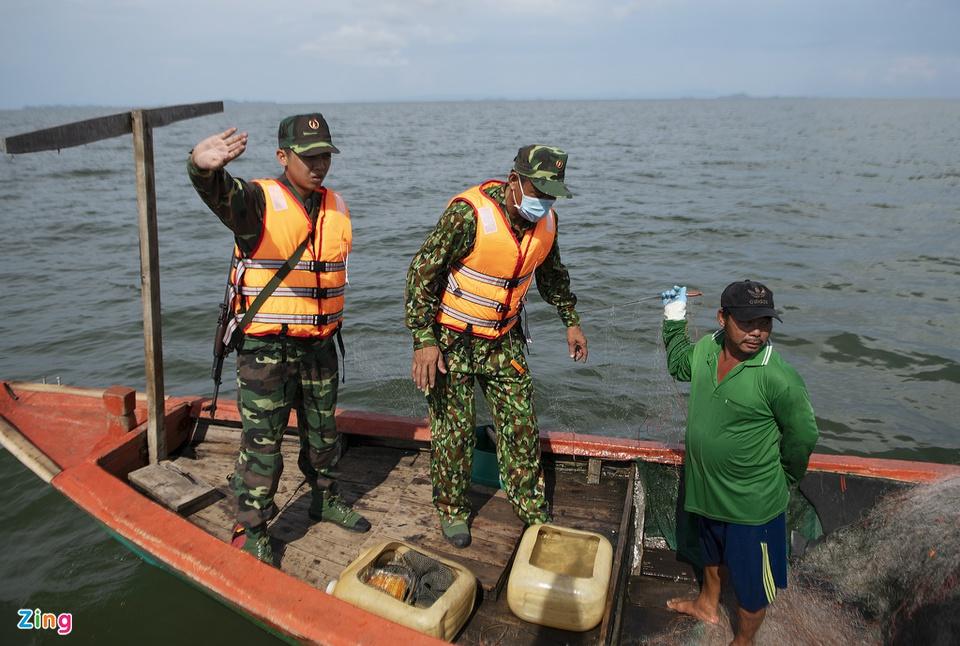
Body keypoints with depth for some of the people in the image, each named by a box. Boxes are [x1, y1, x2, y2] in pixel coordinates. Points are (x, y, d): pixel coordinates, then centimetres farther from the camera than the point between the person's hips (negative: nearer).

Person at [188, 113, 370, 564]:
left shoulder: (337, 206, 6)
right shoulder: (259, 201, -13)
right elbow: (222, 196, -38)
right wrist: (204, 169, -61)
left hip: (320, 343, 6)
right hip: (266, 346, -5)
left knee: (322, 432, 20)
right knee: (262, 442, 2)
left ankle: (324, 500, 42)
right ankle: (251, 533, 19)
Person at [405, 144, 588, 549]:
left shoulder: (545, 222, -4)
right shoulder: (469, 214, -25)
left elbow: (552, 273, 16)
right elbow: (422, 271, -22)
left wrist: (571, 320, 16)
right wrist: (424, 340, -25)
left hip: (504, 340, 6)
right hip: (451, 338, -5)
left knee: (521, 424, 8)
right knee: (454, 428, 3)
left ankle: (532, 508, 26)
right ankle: (452, 510, 25)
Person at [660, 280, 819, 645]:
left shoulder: (779, 379, -29)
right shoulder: (706, 349, -12)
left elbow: (802, 437, -14)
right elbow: (678, 366, 13)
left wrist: (783, 480, 0)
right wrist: (674, 320, 9)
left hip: (752, 502, -6)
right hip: (706, 488, 6)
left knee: (751, 582, 16)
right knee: (711, 553, 32)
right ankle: (707, 605, 60)